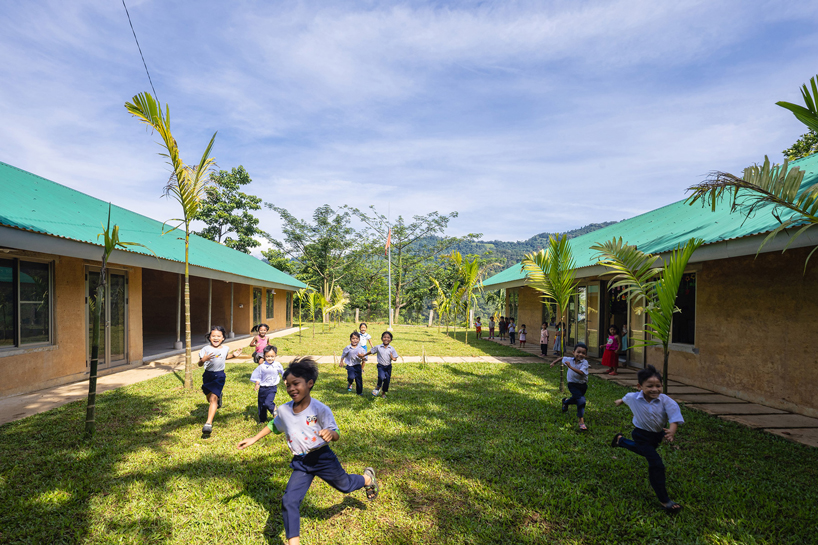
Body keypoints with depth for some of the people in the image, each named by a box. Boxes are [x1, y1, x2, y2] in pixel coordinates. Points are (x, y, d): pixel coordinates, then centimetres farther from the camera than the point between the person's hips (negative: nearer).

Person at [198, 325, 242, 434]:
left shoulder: (225, 349, 1)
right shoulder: (206, 349, -7)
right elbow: (200, 364, -9)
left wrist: (233, 355, 6)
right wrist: (203, 360, -30)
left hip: (219, 376, -1)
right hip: (208, 375, 1)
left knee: (213, 398, -14)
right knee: (209, 398, 17)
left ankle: (209, 423, -16)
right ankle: (218, 396, 54)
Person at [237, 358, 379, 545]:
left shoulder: (320, 409, -22)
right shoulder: (283, 410, -8)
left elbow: (336, 435, -19)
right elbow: (273, 426, 14)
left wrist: (330, 433, -43)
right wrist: (252, 440, 12)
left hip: (322, 458, -3)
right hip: (300, 464, 4)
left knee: (344, 485, 17)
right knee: (289, 502, -8)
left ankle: (367, 478, 50)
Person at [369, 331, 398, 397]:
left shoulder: (392, 349, -3)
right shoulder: (378, 347, -5)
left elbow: (395, 359, -1)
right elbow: (371, 352, 9)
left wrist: (392, 357, -22)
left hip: (388, 366, 2)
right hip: (381, 366, -2)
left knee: (387, 380, 8)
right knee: (381, 377, -25)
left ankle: (383, 393, 31)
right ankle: (378, 388, 4)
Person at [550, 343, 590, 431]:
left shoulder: (584, 362, -19)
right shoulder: (570, 360, -9)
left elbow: (581, 372, -35)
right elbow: (562, 359, 13)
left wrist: (570, 367, -38)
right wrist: (554, 362, 11)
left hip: (583, 385, 1)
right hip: (573, 384, -1)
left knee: (575, 400, 22)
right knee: (581, 400, -21)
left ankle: (565, 401, 57)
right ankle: (581, 421, -15)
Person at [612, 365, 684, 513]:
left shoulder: (665, 400, -25)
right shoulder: (634, 398, -21)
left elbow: (674, 416, -37)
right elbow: (627, 397, 4)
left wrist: (672, 431, -56)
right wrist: (620, 401, 27)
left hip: (658, 434, 3)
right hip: (642, 434, -3)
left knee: (643, 451, 31)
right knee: (656, 463, -14)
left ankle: (620, 440, 58)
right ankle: (664, 500, -5)